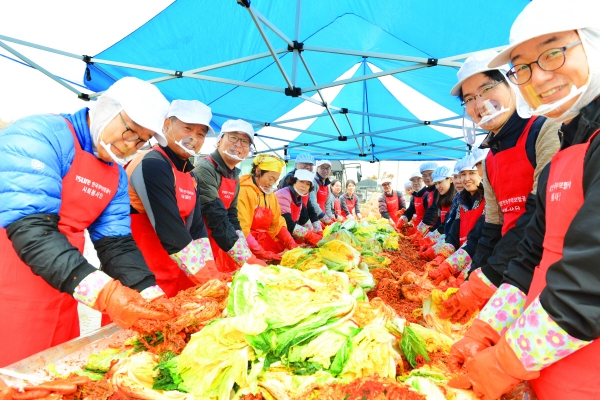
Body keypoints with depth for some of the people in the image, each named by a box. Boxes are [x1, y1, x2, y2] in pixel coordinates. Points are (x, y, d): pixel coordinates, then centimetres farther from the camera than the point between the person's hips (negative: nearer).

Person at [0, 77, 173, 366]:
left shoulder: (117, 176, 6)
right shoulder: (40, 134, -15)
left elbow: (116, 242, 2)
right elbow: (30, 227, -26)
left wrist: (152, 296, -12)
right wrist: (101, 290, -35)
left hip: (59, 298, 7)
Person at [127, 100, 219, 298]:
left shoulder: (191, 175, 7)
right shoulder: (152, 165, -19)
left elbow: (196, 226, 1)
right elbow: (170, 230, -25)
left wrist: (212, 276, -8)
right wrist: (207, 280, -22)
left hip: (174, 272, 8)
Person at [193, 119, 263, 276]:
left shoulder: (234, 176, 6)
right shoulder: (204, 169, -19)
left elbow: (231, 218, 4)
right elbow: (217, 220, -26)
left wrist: (249, 258, -7)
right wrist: (249, 261, -25)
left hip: (219, 247, 8)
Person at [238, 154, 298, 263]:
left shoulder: (270, 194, 12)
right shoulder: (243, 191, -12)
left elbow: (277, 223, 11)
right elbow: (241, 228, -18)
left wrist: (292, 245, -2)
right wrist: (262, 253, -22)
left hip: (264, 241, 7)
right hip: (248, 246, -7)